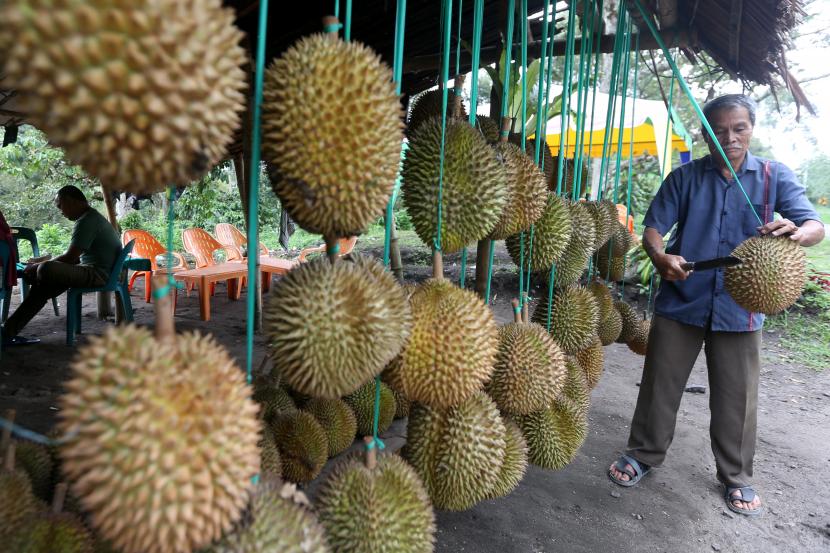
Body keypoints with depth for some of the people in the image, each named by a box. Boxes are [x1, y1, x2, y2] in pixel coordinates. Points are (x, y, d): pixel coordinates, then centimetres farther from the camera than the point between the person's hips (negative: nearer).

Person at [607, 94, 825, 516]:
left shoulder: (776, 177, 3)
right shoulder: (684, 177, 3)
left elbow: (815, 226, -6)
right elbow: (652, 228, -3)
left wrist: (797, 232, -31)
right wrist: (660, 257, -25)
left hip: (739, 307, 0)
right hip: (681, 300, 0)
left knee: (736, 397, 10)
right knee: (661, 385, 9)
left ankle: (736, 476, 29)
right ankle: (643, 454, 26)